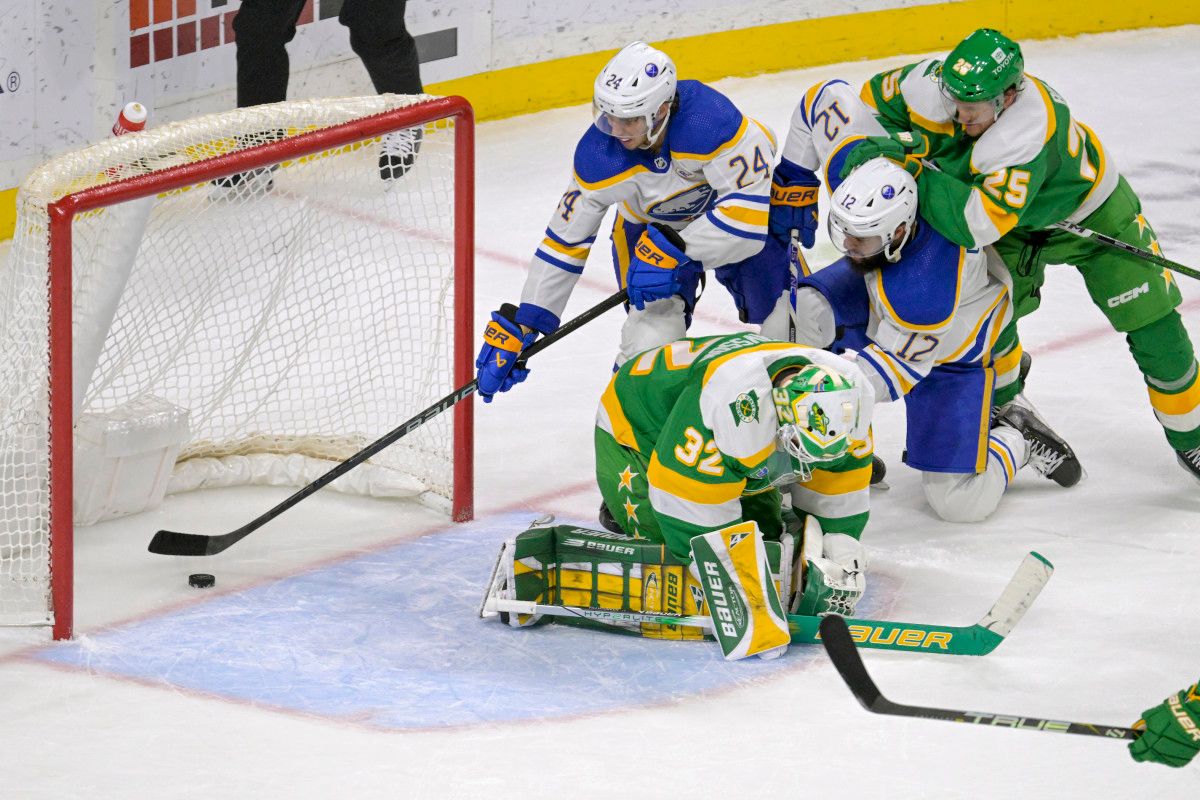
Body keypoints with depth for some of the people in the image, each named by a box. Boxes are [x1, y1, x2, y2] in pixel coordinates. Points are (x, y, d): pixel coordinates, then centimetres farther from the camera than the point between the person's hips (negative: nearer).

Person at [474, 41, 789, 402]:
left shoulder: (710, 118, -39)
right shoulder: (600, 156, -28)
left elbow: (749, 208, -37)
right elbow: (563, 243, -17)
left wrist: (675, 250, -41)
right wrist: (519, 325, -17)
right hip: (650, 222, 1)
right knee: (653, 338, -18)